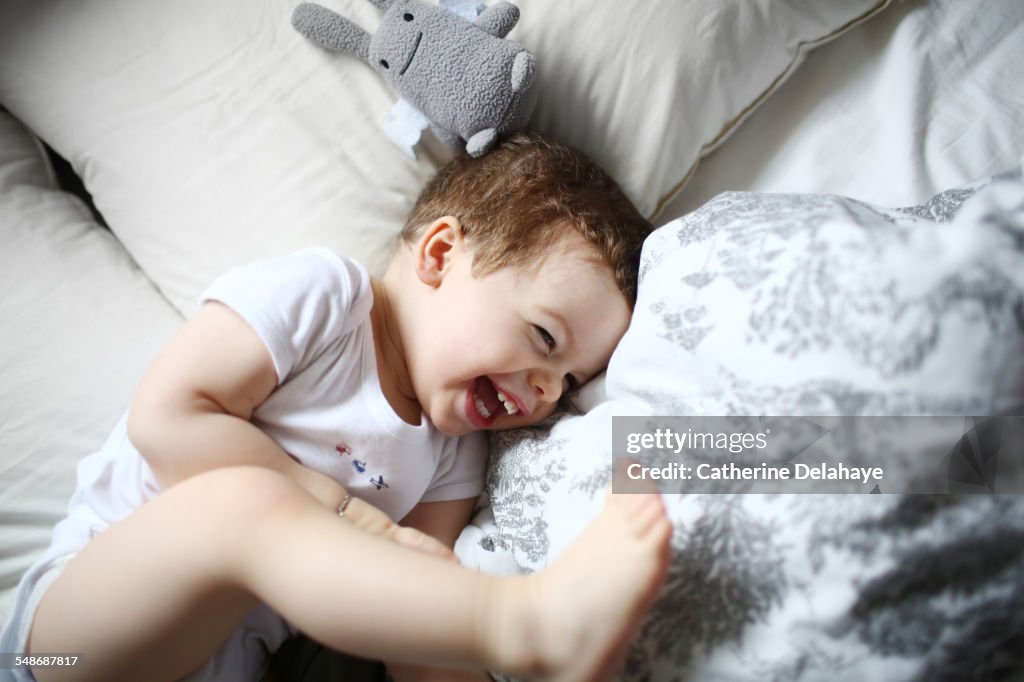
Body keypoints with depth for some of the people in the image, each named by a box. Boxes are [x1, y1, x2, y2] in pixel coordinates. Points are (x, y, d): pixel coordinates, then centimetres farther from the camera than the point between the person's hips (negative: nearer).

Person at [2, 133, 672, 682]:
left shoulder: (456, 455, 6)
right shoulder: (320, 292, -12)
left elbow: (423, 617, 1)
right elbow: (167, 417, -20)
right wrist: (347, 513, -21)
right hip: (96, 595, -6)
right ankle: (534, 619, -42)